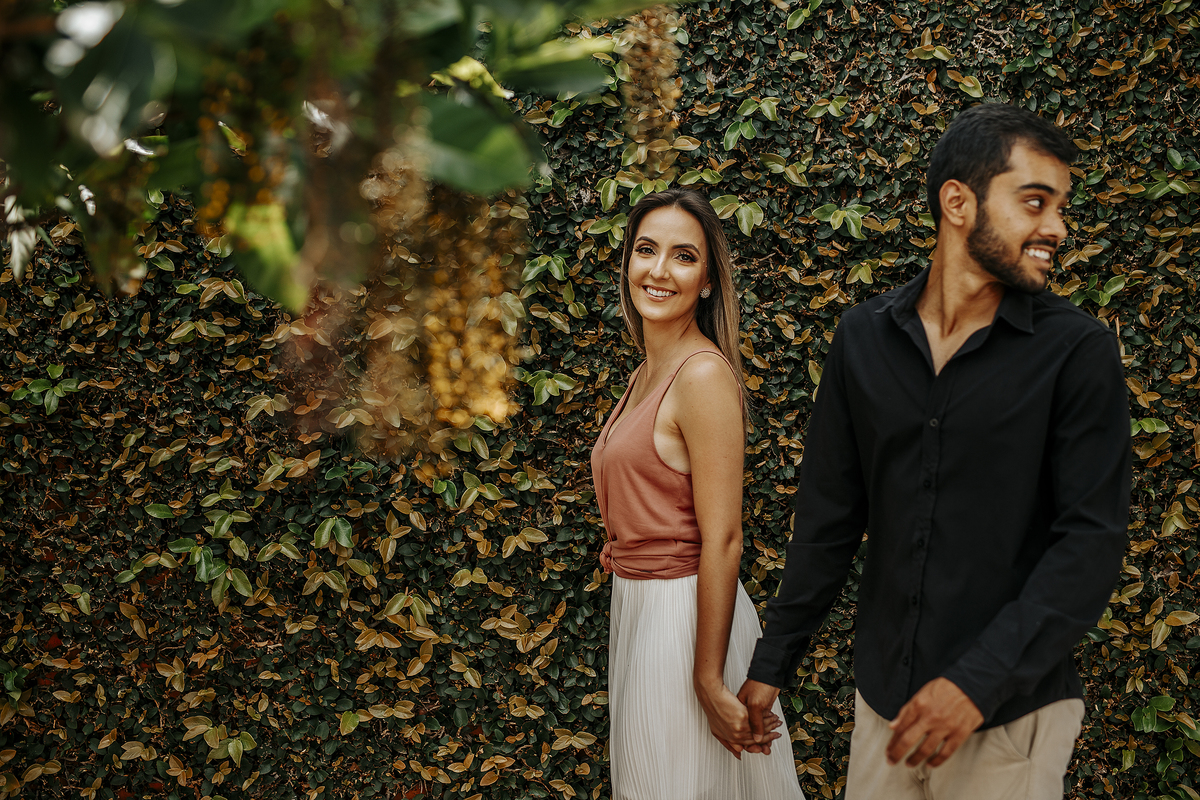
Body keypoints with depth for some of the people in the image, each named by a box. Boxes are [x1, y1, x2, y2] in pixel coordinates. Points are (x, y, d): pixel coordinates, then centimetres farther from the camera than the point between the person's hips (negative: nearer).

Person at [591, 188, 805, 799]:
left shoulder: (705, 374, -19)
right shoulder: (645, 374, 8)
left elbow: (723, 540, -21)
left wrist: (708, 681, -21)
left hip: (685, 620, -9)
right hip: (638, 610, 9)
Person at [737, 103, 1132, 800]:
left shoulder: (1080, 350, -9)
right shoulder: (864, 338, 1)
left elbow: (1093, 541, -13)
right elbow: (829, 516, 7)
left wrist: (978, 681, -21)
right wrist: (774, 662, 8)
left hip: (1012, 714, -3)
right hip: (884, 691, 3)